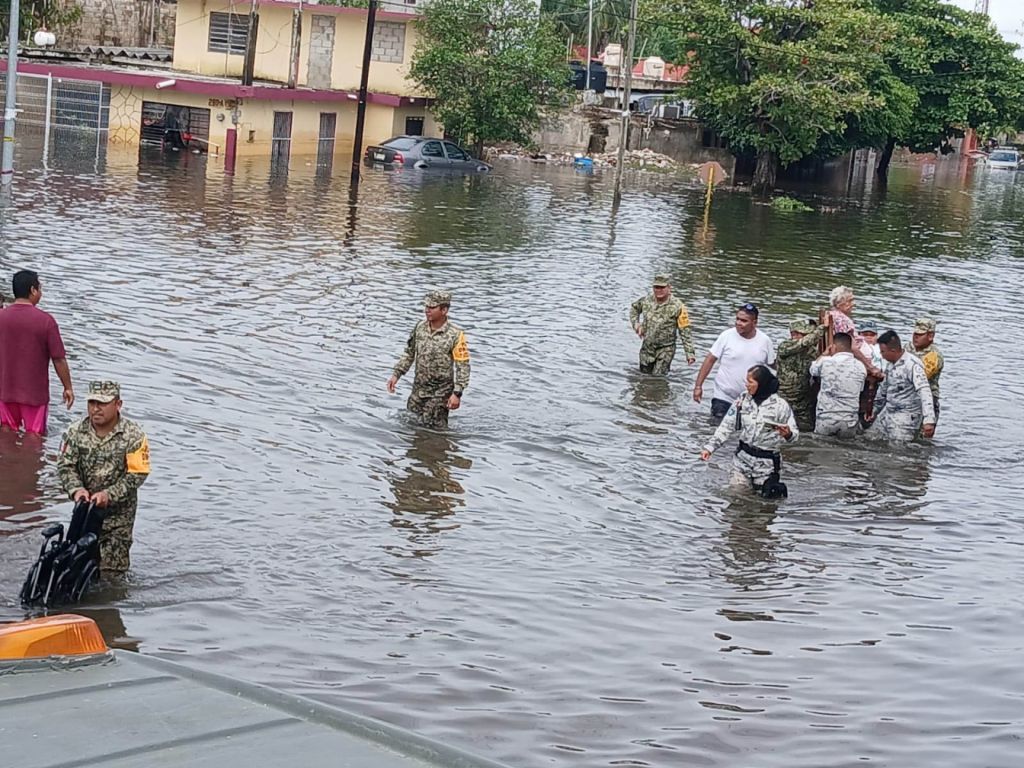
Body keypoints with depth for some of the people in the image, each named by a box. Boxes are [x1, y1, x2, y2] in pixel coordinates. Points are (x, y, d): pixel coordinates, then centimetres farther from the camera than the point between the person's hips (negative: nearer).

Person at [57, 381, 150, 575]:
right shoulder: (75, 432, -2)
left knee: (111, 570, -4)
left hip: (118, 512, -3)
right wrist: (76, 489, -23)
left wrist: (109, 495, -26)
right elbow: (65, 466, -3)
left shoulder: (134, 436, -12)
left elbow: (136, 475, -15)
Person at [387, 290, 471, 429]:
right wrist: (396, 375, 5)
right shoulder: (420, 327, 0)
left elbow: (463, 367, -15)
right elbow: (409, 353, 13)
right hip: (418, 390, 6)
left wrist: (457, 394, -20)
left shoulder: (455, 334, -17)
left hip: (440, 393, -6)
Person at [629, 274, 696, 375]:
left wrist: (689, 353, -20)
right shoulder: (647, 299, -6)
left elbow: (685, 331, -15)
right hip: (647, 347, 5)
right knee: (644, 373, 15)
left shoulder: (677, 306, -18)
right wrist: (636, 323, -1)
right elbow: (634, 308, 16)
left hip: (665, 350, -5)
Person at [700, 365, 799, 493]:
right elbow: (726, 427, 0)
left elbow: (795, 433, -9)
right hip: (743, 458, 3)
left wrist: (788, 434, -34)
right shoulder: (742, 401, -3)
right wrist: (709, 447, -9)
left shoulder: (780, 405, -13)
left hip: (766, 462, -3)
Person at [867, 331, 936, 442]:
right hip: (887, 415, 9)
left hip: (906, 418, -9)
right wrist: (875, 411, 34)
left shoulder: (912, 365, -19)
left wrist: (929, 421, -38)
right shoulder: (891, 365, 10)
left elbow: (924, 392, -28)